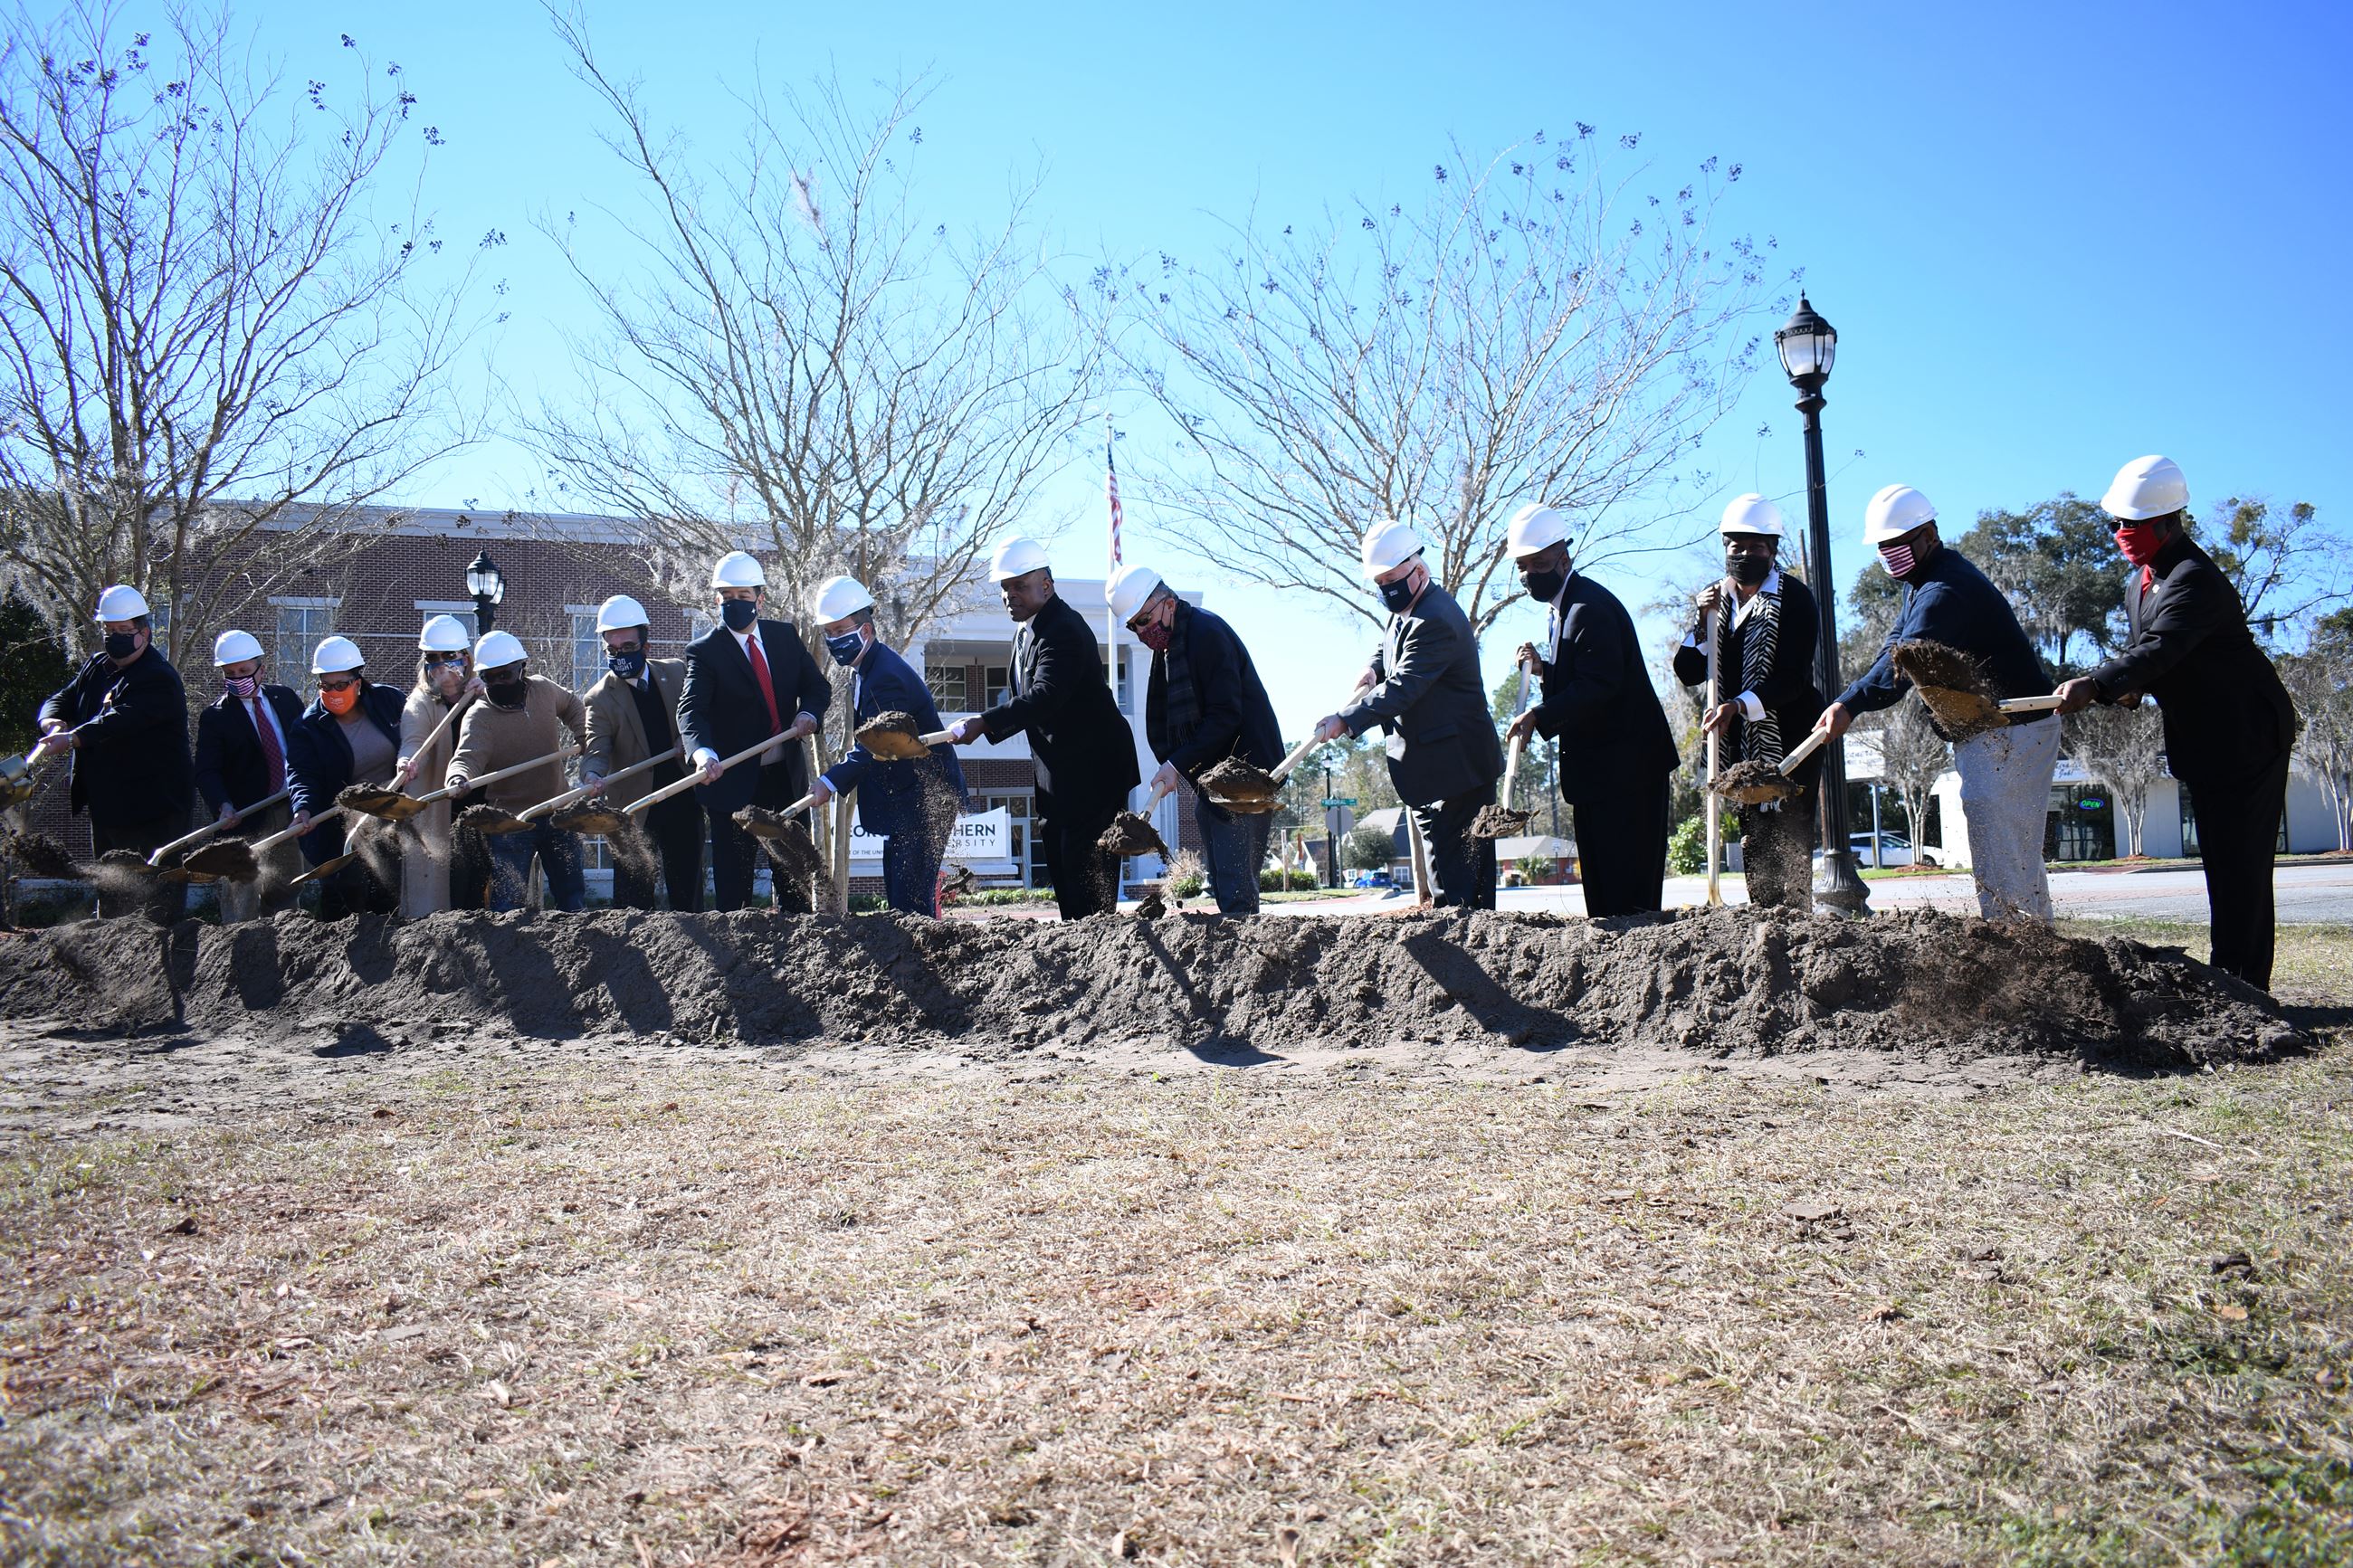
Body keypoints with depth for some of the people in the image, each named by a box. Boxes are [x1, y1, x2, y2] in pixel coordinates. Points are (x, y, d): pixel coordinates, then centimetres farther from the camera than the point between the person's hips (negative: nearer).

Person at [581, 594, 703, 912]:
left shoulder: (678, 672, 5)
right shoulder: (600, 698, -4)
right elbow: (596, 749, -15)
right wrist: (593, 776, -36)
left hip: (683, 803, 3)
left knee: (688, 894, 8)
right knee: (633, 900, -4)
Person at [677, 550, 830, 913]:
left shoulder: (785, 635, 6)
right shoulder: (704, 651, -8)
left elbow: (817, 686, 11)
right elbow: (691, 710, -21)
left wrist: (807, 713, -13)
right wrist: (703, 753, -41)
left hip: (787, 775, 5)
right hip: (734, 781, -4)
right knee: (733, 880, -2)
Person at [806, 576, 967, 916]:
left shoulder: (887, 676, -23)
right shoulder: (863, 671, 11)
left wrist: (830, 782, -43)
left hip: (926, 798, -11)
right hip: (904, 798, 11)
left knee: (912, 897, -13)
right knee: (896, 893, 13)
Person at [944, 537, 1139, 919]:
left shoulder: (1065, 630, -19)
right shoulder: (1026, 631, 13)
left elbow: (1044, 696, -34)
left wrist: (984, 723, -42)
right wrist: (987, 729, 3)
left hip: (1093, 771, -10)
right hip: (1059, 774, 10)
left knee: (1087, 872, -10)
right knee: (1060, 868, 12)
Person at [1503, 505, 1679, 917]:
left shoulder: (1590, 607, -17)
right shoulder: (1559, 607, 15)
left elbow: (1599, 685, -25)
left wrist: (1539, 716, -29)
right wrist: (1544, 668, 1)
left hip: (1624, 764, -10)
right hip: (1593, 765, 10)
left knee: (1627, 876, -8)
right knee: (1598, 879, 11)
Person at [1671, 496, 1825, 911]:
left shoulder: (1795, 597, -6)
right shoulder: (1714, 597, 11)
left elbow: (1792, 677, -16)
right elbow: (1687, 673, 6)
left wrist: (1740, 705, -30)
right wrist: (1704, 624, -8)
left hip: (1789, 740, -6)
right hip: (1738, 744, 6)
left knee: (1788, 844, -10)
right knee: (1752, 843, 6)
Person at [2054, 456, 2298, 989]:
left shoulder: (2195, 579, -23)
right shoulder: (2139, 583, 8)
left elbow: (2161, 647, -38)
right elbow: (2138, 645, 18)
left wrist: (2098, 684, -51)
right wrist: (2127, 685, -3)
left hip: (2248, 736, -10)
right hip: (2207, 742, 10)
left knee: (2238, 861, -11)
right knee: (2226, 860, 14)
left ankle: (2239, 984, -9)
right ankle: (2239, 984, 22)